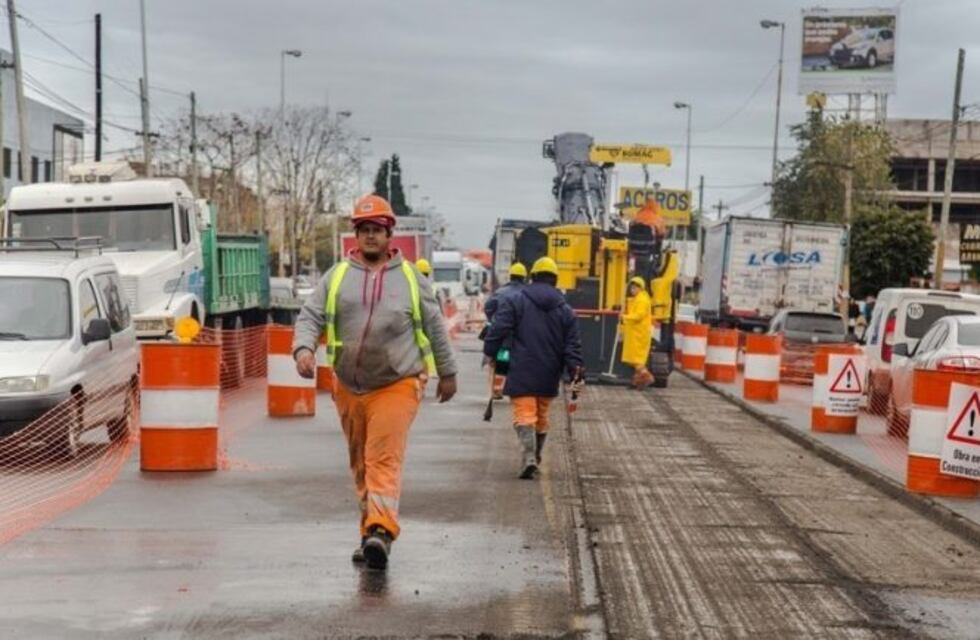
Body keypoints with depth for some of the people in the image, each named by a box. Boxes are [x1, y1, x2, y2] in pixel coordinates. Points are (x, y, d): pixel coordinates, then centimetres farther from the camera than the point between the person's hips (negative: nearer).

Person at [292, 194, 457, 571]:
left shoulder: (410, 277, 6)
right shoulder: (337, 276, 8)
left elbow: (435, 327, 12)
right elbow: (310, 316, 3)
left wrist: (447, 373, 16)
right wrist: (304, 348, -18)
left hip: (396, 385, -3)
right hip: (349, 387, 3)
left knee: (384, 459, -15)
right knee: (360, 461, 10)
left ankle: (380, 531, -24)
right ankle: (372, 529, 22)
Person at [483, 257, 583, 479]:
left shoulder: (515, 302, -3)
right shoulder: (565, 310, 7)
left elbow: (498, 330, -9)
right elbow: (573, 346, 3)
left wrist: (490, 353, 2)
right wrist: (576, 372, 3)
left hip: (522, 373, -4)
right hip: (548, 377, 4)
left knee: (524, 415, -6)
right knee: (541, 418, 19)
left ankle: (529, 457, -25)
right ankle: (535, 458, 29)